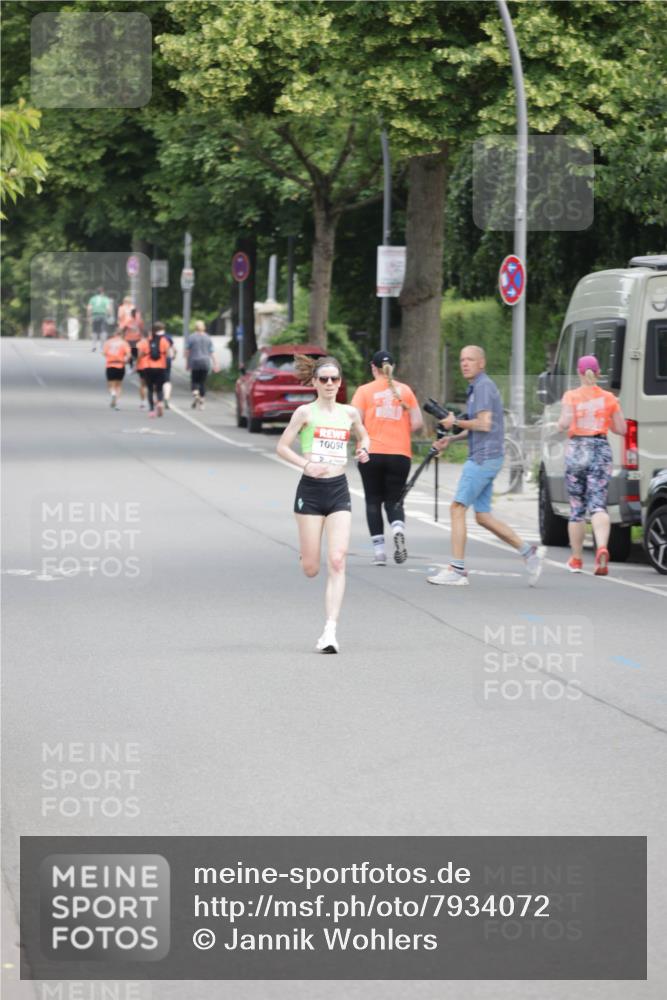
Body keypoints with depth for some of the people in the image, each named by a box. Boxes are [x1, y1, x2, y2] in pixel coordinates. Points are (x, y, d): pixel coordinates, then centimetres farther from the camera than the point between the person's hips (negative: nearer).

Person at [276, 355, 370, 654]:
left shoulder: (349, 413, 8)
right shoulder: (305, 412, -3)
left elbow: (363, 436, 27)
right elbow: (282, 446, -3)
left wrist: (363, 449, 5)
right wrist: (306, 464, -18)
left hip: (339, 491, 2)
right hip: (311, 489, -2)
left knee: (337, 562, -12)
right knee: (310, 569, 1)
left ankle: (330, 631, -15)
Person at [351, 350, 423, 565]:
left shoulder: (365, 390, -1)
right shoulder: (405, 390, 6)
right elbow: (417, 424, 3)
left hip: (372, 453, -2)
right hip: (400, 454, 2)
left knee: (373, 501, 9)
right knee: (394, 500, 10)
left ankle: (379, 550, 1)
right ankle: (398, 530, -22)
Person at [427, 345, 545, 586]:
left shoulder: (484, 387, -11)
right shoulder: (477, 388, 20)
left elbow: (484, 424, -21)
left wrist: (455, 422, -8)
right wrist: (451, 439, 15)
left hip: (484, 458, -10)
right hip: (483, 459, 10)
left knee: (458, 508, -9)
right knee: (483, 516, 10)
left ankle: (456, 569, -9)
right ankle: (529, 552, 11)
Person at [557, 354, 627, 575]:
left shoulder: (571, 397, -3)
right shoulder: (608, 398, 3)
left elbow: (564, 423, -17)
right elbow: (621, 429, 6)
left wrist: (561, 425, 5)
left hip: (577, 451, -1)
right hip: (601, 450, 1)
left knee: (577, 507, 11)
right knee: (598, 505, -6)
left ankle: (576, 559, 20)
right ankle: (602, 548, -32)